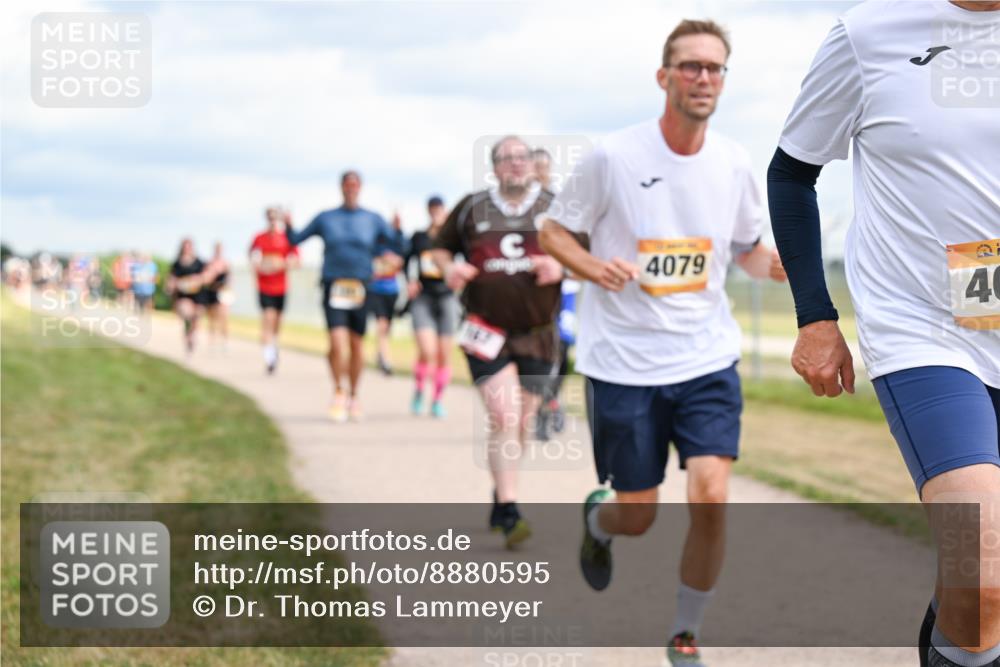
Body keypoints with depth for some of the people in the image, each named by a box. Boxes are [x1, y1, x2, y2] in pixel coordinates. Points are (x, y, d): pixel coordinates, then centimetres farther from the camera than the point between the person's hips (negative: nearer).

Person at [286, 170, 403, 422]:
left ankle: (353, 396, 26)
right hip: (333, 288, -1)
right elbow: (295, 240, 10)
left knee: (356, 344, 8)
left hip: (360, 289, 1)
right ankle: (339, 392, 5)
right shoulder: (325, 218, 6)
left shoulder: (373, 219, 6)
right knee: (338, 344, -16)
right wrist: (288, 226, -8)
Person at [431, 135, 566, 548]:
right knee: (504, 419, -16)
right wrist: (449, 268, -6)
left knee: (521, 425, 10)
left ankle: (500, 501, 31)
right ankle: (510, 514, -15)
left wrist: (561, 265, -15)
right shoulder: (472, 208, 5)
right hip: (487, 330, -2)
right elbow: (441, 247, 16)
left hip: (538, 333, 2)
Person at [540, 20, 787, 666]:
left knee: (711, 498, -14)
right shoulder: (613, 156, -9)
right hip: (623, 363, -2)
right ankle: (597, 520, 45)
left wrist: (781, 264, -7)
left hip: (708, 358, 2)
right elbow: (553, 230, 1)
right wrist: (593, 267, -20)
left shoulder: (734, 162, 2)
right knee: (637, 516, 5)